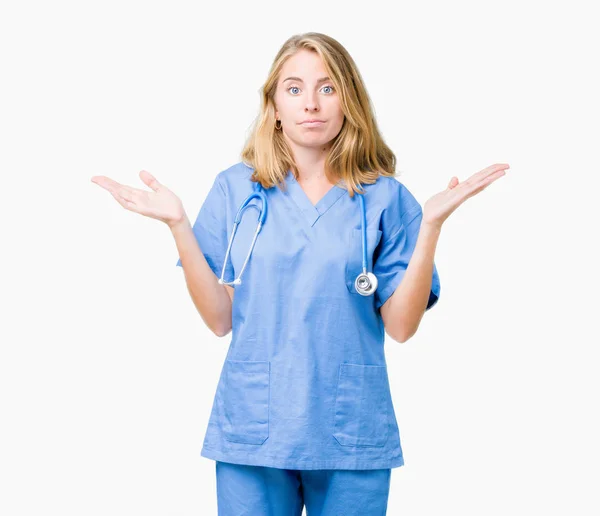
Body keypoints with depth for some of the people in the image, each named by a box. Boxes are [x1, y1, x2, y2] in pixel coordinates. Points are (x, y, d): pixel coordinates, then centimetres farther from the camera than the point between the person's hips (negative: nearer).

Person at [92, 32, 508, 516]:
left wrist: (431, 223, -14)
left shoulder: (385, 197, -1)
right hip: (253, 427, 0)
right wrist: (178, 224, -11)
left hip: (352, 434, 0)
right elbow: (221, 318, -2)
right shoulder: (235, 189, 1)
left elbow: (401, 325, -6)